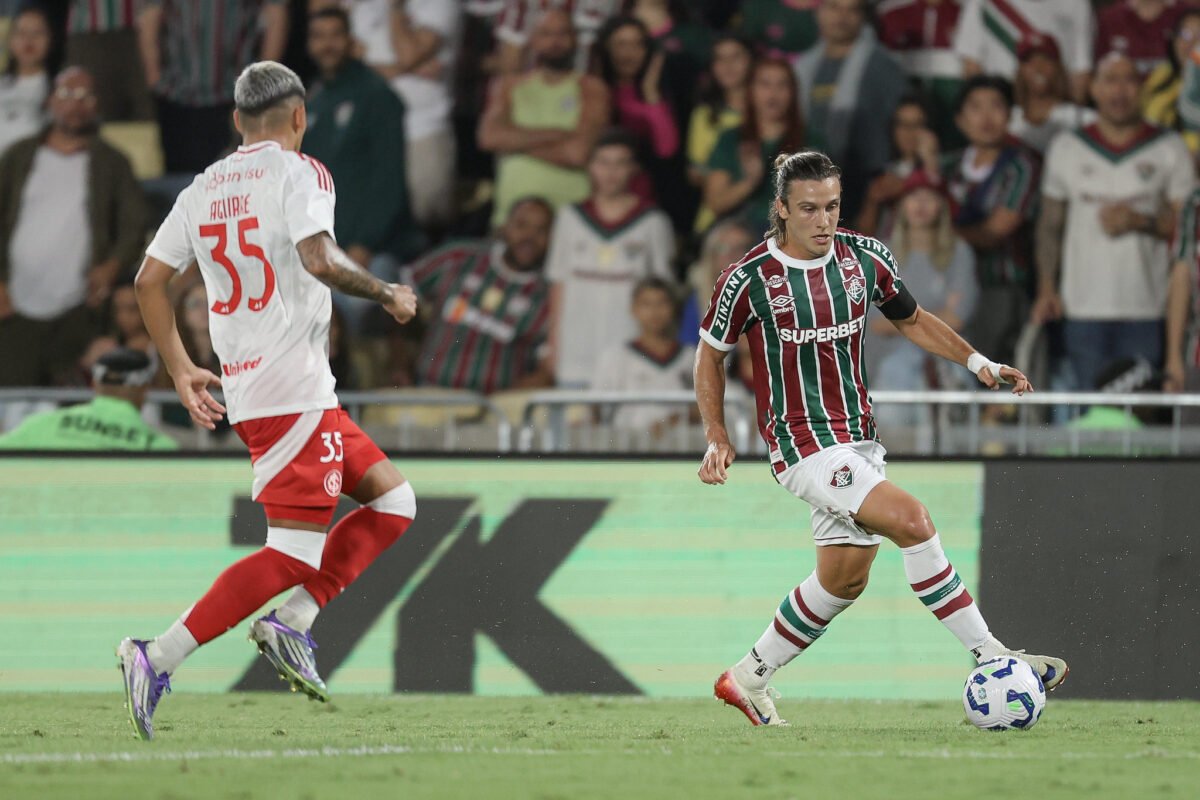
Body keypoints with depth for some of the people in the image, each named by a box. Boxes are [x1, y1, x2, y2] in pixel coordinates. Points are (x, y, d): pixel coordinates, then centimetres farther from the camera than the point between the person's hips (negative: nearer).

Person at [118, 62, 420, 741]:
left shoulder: (204, 188, 14)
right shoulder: (299, 172, -7)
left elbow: (150, 280, 14)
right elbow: (318, 260, -22)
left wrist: (181, 369, 21)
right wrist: (388, 294, -8)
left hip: (245, 383, 9)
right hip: (294, 389, -9)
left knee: (393, 500, 15)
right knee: (295, 553, -11)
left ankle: (292, 624, 3)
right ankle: (159, 659, -18)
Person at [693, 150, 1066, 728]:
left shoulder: (865, 259, 1)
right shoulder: (748, 280, -10)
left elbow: (912, 320, 17)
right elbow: (710, 354, 4)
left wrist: (978, 363, 5)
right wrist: (717, 437, -5)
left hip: (857, 438, 7)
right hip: (801, 443, -7)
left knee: (844, 578, 9)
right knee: (910, 518, -23)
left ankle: (748, 679, 26)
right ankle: (990, 657, -19)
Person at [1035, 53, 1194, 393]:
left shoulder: (1169, 149, 6)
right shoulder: (1066, 148, 11)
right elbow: (1050, 224, 13)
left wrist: (1140, 222, -14)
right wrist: (1046, 289, 2)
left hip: (1146, 312, -1)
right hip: (1084, 310, 1)